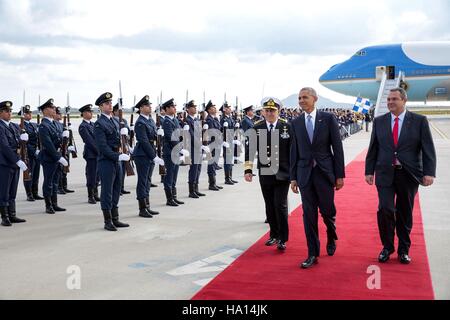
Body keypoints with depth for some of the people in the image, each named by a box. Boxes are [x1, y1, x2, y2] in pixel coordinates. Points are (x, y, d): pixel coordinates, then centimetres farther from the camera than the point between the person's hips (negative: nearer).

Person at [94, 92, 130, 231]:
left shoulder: (115, 121, 15)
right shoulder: (99, 124, -11)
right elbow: (102, 146, -17)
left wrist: (121, 155, 6)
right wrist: (118, 156, -21)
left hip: (117, 161, 8)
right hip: (106, 162, -8)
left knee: (116, 191, 12)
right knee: (107, 192, 0)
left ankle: (115, 220, 21)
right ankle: (108, 222, 9)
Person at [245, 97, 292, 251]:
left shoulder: (287, 127, -3)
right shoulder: (256, 128, 1)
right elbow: (250, 150, 3)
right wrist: (248, 170, -3)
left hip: (282, 174, -2)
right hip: (265, 174, 2)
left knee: (280, 205, -4)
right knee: (270, 206, 11)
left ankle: (282, 239, 7)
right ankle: (274, 235, 27)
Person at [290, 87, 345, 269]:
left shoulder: (328, 118, -1)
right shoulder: (296, 123, 6)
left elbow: (337, 147, -2)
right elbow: (294, 151, 9)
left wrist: (340, 175, -5)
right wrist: (293, 177, 6)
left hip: (325, 172, -2)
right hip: (305, 173, 2)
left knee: (327, 211, 7)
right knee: (309, 214, 2)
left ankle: (331, 239, 38)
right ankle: (313, 254, 11)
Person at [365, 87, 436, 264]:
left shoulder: (419, 121, 0)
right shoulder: (379, 121, 6)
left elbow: (428, 149, -2)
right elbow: (373, 149, 9)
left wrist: (429, 173, -10)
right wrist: (369, 171, 5)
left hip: (408, 175, -1)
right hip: (385, 174, 1)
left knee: (405, 213, 7)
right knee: (385, 209, -10)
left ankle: (404, 249, 24)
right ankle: (387, 246, 10)